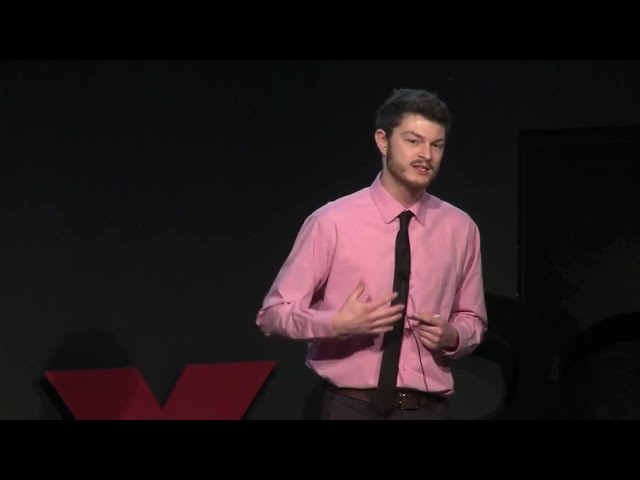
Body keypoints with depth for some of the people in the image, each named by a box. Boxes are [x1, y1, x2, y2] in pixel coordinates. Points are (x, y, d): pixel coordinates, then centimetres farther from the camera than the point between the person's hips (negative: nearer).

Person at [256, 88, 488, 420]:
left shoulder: (460, 229, 2)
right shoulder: (332, 222, -8)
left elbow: (472, 320, 14)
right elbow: (273, 313, -5)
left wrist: (452, 337, -8)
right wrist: (338, 324, -21)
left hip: (429, 408, 3)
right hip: (352, 406, -3)